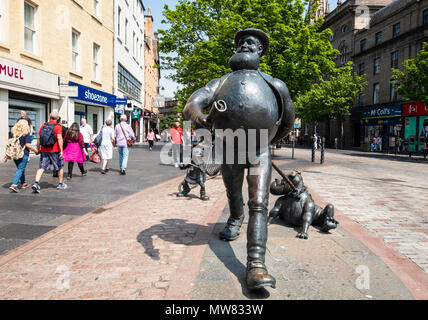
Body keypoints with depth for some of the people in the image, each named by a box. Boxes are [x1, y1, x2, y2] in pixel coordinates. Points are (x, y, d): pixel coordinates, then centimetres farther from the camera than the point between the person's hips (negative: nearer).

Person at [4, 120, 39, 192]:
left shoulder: (15, 134, 10)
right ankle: (14, 185, -16)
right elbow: (28, 145, -14)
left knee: (20, 169, 19)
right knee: (20, 169, -5)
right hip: (23, 154, -6)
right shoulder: (26, 134, -8)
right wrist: (36, 150, -3)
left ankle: (23, 183, 31)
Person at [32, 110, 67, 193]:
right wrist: (61, 150, -16)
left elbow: (39, 138, 8)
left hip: (44, 151, 4)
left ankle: (36, 183, -13)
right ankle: (60, 184, 22)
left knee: (42, 167, 4)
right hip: (55, 151, -3)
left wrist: (38, 149, 18)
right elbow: (59, 138, -17)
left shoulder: (43, 126, 7)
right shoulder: (58, 127, -7)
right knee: (60, 167, 14)